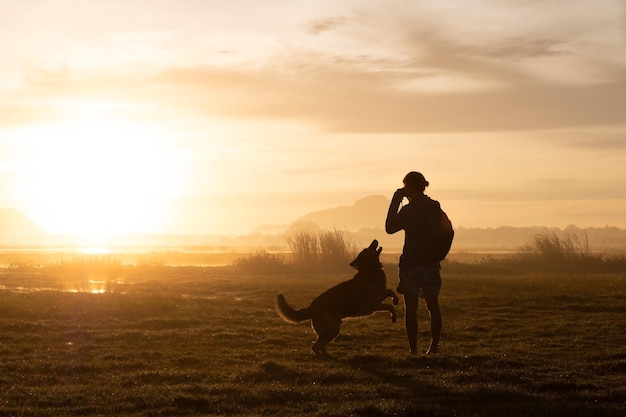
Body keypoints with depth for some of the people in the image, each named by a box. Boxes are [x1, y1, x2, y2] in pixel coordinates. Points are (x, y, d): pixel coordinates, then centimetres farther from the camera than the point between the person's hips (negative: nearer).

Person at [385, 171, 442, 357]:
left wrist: (395, 201, -3)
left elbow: (390, 228, -4)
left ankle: (413, 350, -5)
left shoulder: (408, 210, -13)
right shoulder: (435, 207, 5)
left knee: (411, 308, -2)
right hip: (431, 263, 6)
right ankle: (434, 347, 14)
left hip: (411, 263, -5)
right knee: (433, 306, 11)